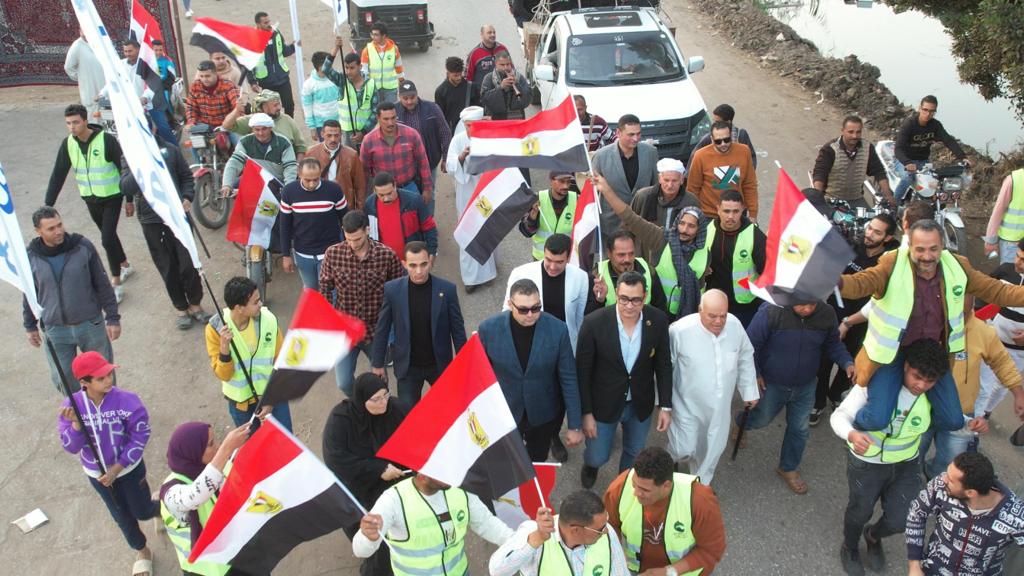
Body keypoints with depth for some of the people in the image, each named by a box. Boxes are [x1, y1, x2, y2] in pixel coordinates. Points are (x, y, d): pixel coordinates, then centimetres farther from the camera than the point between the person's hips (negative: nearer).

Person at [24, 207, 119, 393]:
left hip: (91, 324, -1)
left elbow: (102, 285, -5)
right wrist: (30, 326, 13)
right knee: (62, 380, 9)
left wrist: (113, 318, -4)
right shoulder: (31, 257, -6)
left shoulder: (83, 246, -11)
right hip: (55, 331, 1)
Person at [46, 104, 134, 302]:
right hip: (90, 199, 5)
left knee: (107, 239, -10)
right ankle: (125, 265, 42)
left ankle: (116, 284, 0)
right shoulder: (68, 144, -6)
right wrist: (47, 204, -6)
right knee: (108, 235, 19)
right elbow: (58, 175, -2)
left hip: (112, 197, -5)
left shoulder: (106, 140, -19)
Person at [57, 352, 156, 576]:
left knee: (141, 512, 13)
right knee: (122, 516, 20)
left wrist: (117, 468, -18)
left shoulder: (127, 400, -26)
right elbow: (71, 447, -19)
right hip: (97, 474, 2)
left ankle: (160, 506, 50)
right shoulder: (71, 406, -20)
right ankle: (143, 551, 45)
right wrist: (76, 423, -37)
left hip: (129, 468, -2)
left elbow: (140, 438, -18)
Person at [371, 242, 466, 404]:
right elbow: (382, 330, -2)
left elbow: (458, 329, -5)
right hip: (407, 366, 0)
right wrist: (377, 364, 2)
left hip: (440, 365, 1)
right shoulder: (392, 289, -12)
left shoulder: (447, 289, -13)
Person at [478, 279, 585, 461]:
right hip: (504, 415, 0)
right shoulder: (489, 329, -20)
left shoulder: (557, 330, -20)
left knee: (538, 464, 24)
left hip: (543, 415, 0)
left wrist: (575, 425, -7)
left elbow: (568, 379, -11)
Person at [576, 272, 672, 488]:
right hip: (604, 404, -2)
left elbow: (664, 365, -4)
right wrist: (586, 413, -11)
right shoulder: (594, 323, -26)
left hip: (641, 404, 2)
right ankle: (590, 464, 53)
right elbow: (583, 371, -15)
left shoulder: (658, 320, -17)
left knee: (634, 453, 23)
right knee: (599, 456, 15)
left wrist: (666, 406, -4)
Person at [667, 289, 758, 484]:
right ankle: (673, 454, 42)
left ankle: (702, 482, 50)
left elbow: (745, 358, 3)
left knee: (713, 448, 21)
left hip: (720, 405, 4)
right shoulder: (680, 330, -29)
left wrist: (749, 391, 8)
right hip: (688, 404, -4)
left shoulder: (735, 325, -16)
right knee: (684, 450, 4)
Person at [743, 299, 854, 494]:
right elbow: (751, 344, -19)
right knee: (762, 419, 20)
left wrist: (847, 363, -15)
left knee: (800, 429, 17)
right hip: (772, 384, -3)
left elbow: (833, 344, 1)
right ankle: (741, 423, 56)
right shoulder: (772, 311, -31)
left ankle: (788, 468, 41)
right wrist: (754, 374, -17)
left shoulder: (827, 314, -17)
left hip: (805, 387, 3)